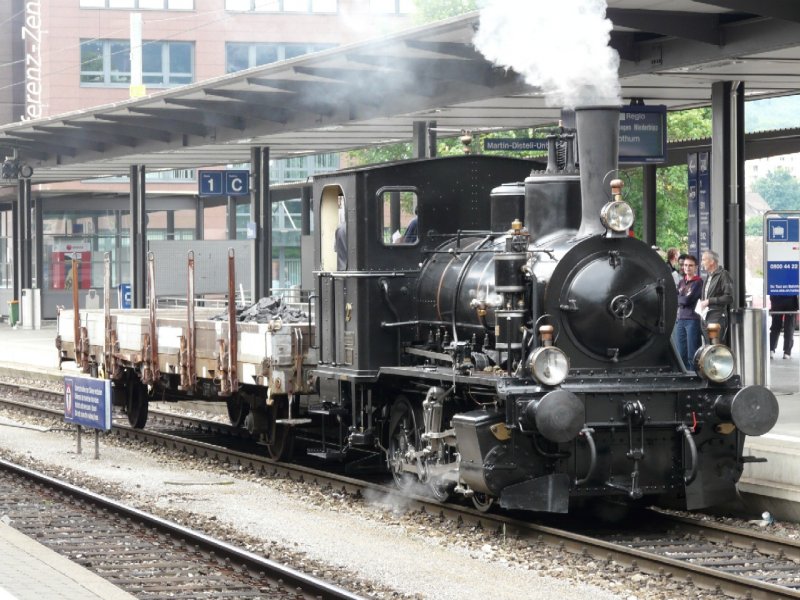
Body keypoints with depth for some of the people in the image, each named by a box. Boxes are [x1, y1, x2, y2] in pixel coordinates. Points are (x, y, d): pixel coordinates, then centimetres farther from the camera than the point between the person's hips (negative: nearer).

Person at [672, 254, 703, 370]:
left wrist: (678, 299, 4)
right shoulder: (681, 282, 18)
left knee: (692, 356, -8)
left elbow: (688, 299, -12)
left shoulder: (698, 282, -3)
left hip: (692, 320, -7)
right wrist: (682, 300, -6)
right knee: (681, 355, 8)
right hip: (680, 320, 7)